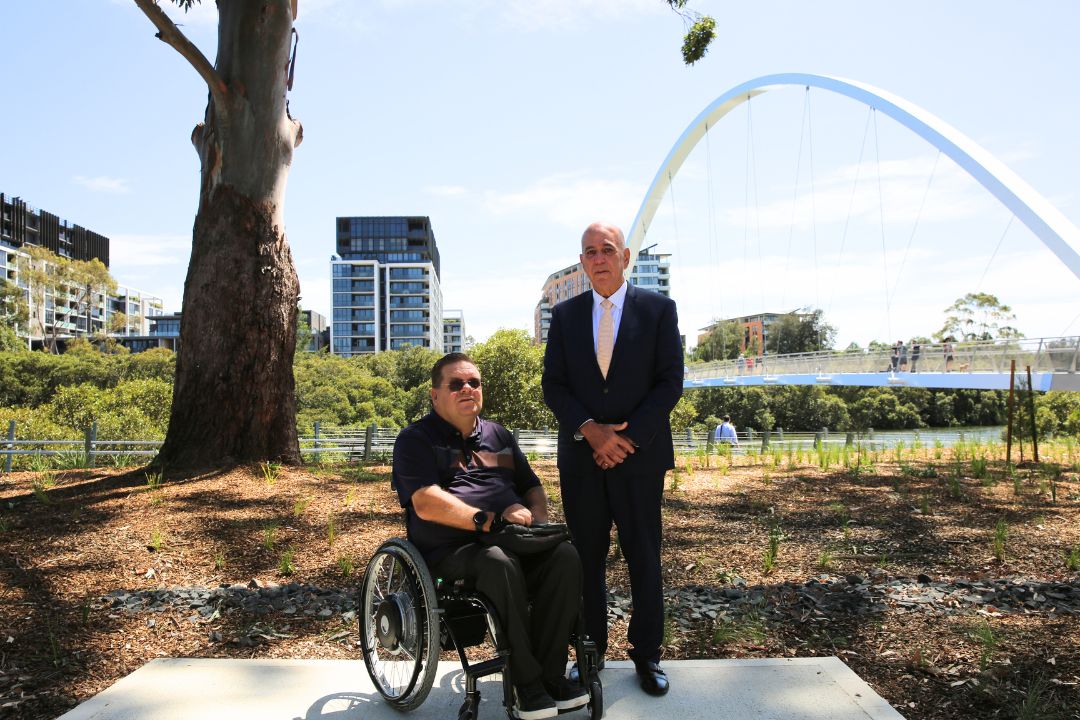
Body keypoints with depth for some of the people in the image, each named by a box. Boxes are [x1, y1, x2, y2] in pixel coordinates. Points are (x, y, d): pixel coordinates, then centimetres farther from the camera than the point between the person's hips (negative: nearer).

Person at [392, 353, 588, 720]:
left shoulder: (499, 436, 22)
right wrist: (492, 521, -22)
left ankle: (551, 673, -13)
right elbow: (427, 505, -13)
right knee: (500, 564, -36)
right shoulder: (416, 439, 2)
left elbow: (532, 487, 27)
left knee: (565, 556, -23)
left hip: (512, 541, 6)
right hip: (451, 550, -5)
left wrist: (538, 518, 3)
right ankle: (526, 683, -20)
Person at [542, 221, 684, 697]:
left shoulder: (659, 309, 1)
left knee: (644, 557, 7)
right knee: (586, 557, 8)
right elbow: (553, 386, 3)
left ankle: (646, 655, 21)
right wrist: (590, 429, -13)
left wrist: (627, 437, -13)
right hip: (581, 457, 2)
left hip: (640, 455, -2)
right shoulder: (565, 314, 7)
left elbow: (670, 382, -4)